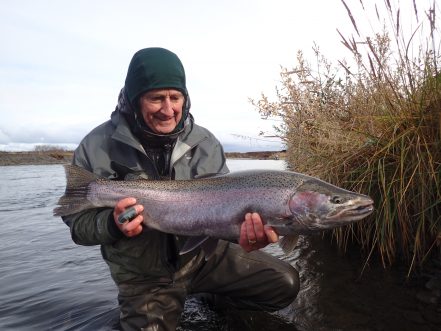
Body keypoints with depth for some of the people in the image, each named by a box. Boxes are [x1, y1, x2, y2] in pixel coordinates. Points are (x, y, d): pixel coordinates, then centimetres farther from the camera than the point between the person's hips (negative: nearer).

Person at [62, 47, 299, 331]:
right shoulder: (97, 147, -13)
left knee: (285, 283, -3)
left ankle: (217, 296, 21)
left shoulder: (205, 143, -10)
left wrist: (246, 230, -30)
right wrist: (113, 223, -29)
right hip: (144, 277, -1)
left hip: (205, 255, 2)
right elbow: (77, 221, -7)